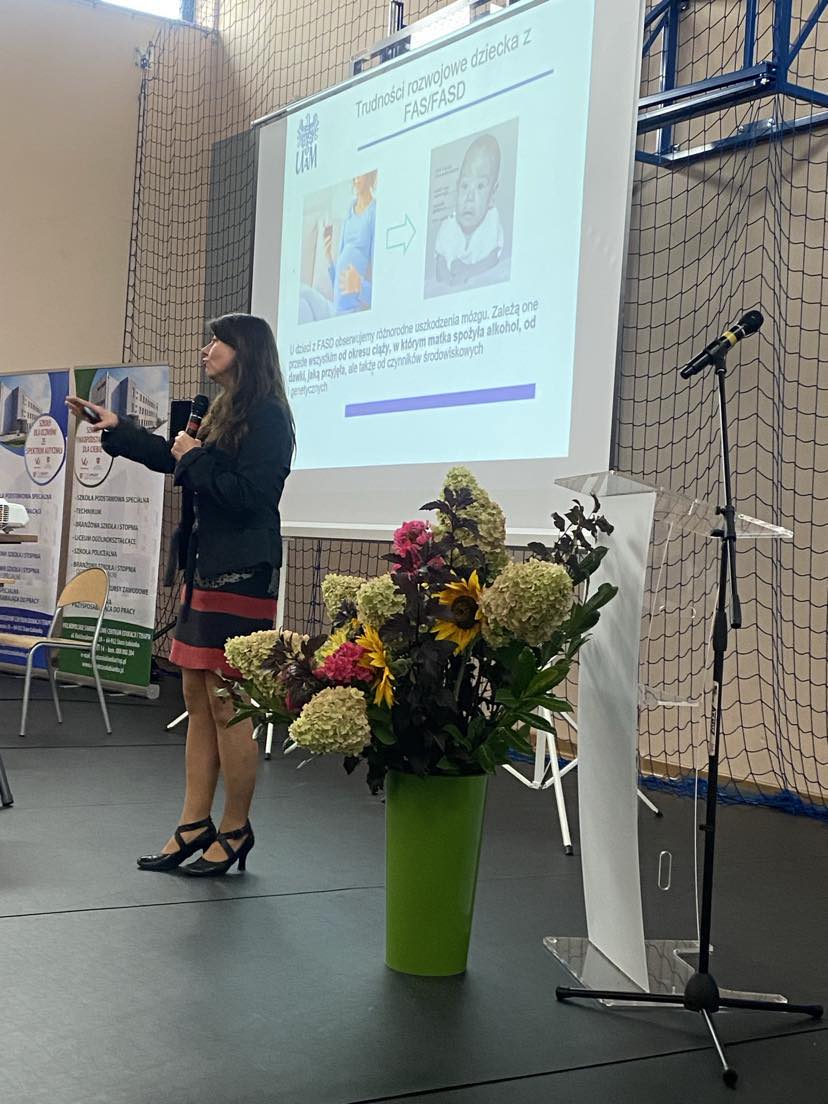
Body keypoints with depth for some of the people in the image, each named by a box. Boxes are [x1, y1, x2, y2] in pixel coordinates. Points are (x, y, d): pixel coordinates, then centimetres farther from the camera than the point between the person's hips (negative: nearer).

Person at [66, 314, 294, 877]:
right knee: (198, 699, 11)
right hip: (206, 573, 10)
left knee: (226, 706, -4)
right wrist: (115, 427, 35)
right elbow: (174, 458, 32)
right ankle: (195, 826, 19)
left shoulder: (266, 417, -12)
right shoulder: (226, 412, 16)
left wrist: (195, 458, -10)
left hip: (241, 577, -10)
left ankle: (236, 831, 10)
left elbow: (247, 496, -21)